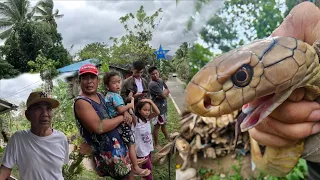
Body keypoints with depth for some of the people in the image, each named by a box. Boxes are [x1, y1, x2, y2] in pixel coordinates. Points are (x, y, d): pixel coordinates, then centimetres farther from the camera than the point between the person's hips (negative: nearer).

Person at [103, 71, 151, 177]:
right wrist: (131, 104, -15)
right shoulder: (115, 96, -20)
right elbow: (121, 110, -30)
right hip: (121, 124, -10)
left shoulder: (107, 96, 11)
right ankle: (136, 168, 1)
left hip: (115, 124, 10)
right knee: (131, 144, -4)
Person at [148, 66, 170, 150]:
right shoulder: (152, 84, -22)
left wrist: (164, 93, -14)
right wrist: (165, 91, -1)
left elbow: (167, 91, 7)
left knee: (163, 123, 24)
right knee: (157, 125, 2)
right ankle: (156, 144, 13)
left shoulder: (161, 80, 6)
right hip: (158, 107, -9)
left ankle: (167, 138, 41)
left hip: (164, 106, 9)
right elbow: (164, 94, -23)